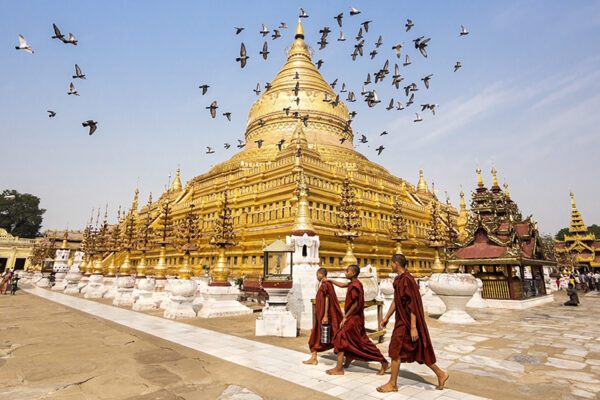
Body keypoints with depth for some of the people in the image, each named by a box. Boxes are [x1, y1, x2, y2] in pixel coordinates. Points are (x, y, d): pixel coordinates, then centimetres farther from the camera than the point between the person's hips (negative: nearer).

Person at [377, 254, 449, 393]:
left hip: (407, 321, -9)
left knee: (395, 350, -1)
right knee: (416, 351, 17)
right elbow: (396, 300, 16)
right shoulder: (398, 279, 9)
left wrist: (413, 327, -23)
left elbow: (413, 304, -23)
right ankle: (440, 374, 27)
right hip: (402, 319, 9)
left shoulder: (407, 280, -22)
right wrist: (386, 317, 18)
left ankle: (392, 384, 12)